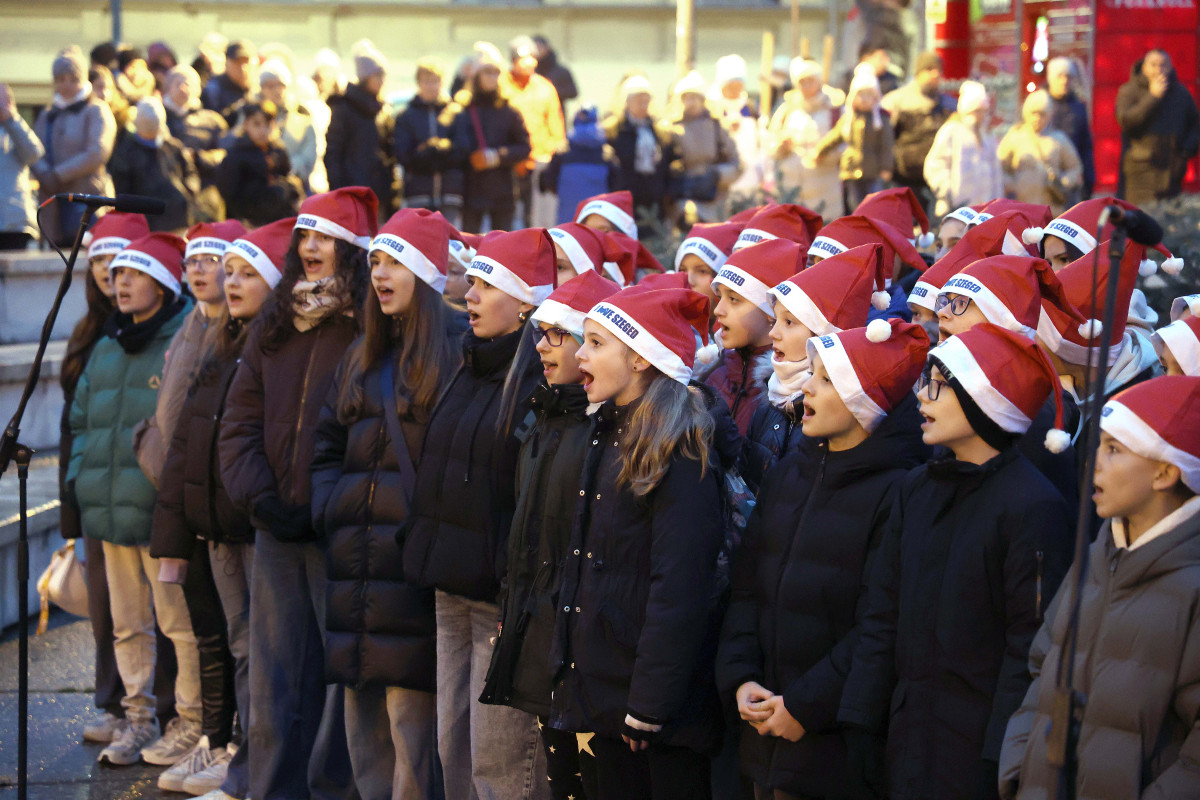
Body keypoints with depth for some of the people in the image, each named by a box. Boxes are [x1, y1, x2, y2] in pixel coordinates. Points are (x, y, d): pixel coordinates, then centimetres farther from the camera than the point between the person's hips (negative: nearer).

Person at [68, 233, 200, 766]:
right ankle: (138, 719, 21)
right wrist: (81, 476, 14)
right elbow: (82, 416, 26)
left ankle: (191, 722, 3)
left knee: (179, 621, -5)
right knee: (127, 622, 13)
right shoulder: (107, 347, 18)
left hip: (162, 509, -8)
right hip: (112, 509, 8)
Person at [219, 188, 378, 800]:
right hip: (277, 532, 6)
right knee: (274, 681, 8)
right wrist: (260, 497, -3)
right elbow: (239, 424, 12)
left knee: (343, 677, -3)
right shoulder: (274, 329, 15)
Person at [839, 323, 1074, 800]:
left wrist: (1001, 760, -17)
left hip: (977, 743, -6)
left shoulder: (1033, 507, -13)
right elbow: (883, 613, 11)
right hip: (908, 740, 7)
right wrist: (861, 724, 6)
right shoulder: (917, 490, 10)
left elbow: (1031, 647, -15)